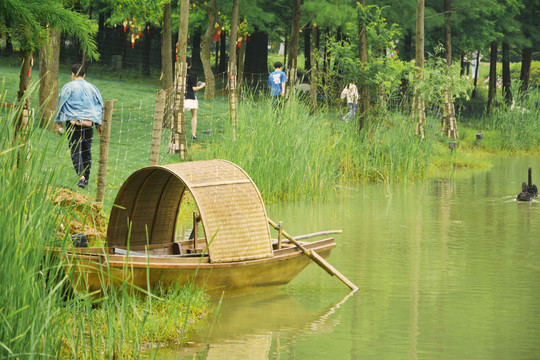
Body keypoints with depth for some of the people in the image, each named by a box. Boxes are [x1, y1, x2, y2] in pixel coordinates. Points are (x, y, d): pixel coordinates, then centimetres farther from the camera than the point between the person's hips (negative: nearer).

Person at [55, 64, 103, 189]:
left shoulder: (68, 87, 0)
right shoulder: (92, 88, 11)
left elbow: (60, 104, 0)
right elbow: (100, 107, 15)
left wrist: (59, 122, 7)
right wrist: (99, 125, 21)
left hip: (73, 122, -3)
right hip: (89, 123, 3)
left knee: (75, 150, -4)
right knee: (87, 151, 12)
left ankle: (81, 175, -24)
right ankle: (86, 179, 16)